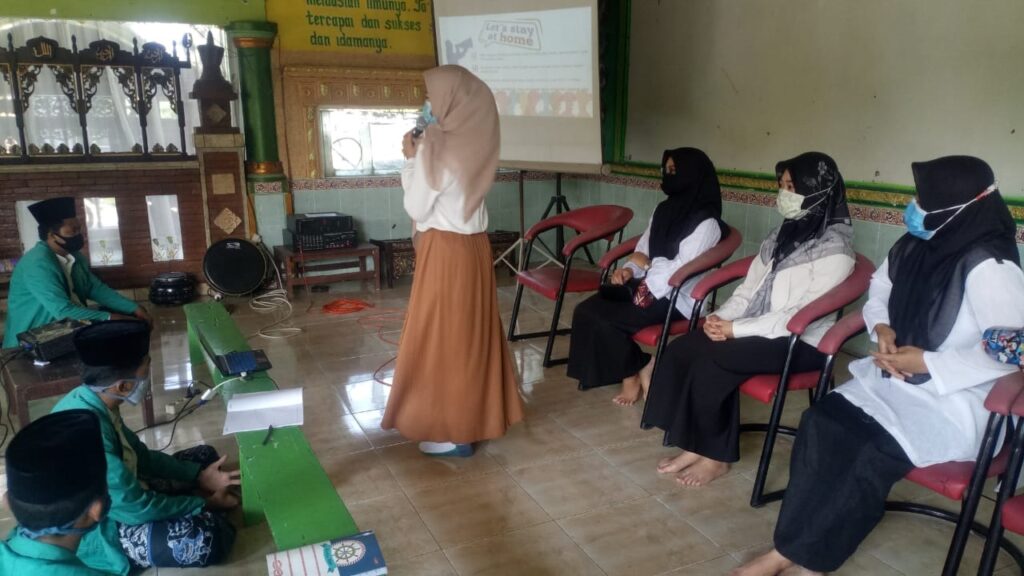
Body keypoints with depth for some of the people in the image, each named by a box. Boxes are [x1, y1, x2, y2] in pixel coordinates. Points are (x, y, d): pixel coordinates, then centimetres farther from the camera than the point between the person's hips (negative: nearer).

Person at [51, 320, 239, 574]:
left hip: (119, 496, 9)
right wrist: (205, 503, -13)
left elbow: (139, 455, 7)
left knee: (204, 456, 15)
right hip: (99, 531, -9)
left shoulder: (92, 400, -7)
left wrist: (199, 474, 0)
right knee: (207, 537, -29)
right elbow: (136, 509, -26)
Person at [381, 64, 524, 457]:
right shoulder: (472, 143, 7)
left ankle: (452, 430, 11)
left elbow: (416, 206, -12)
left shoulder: (438, 148, -17)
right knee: (471, 330, 16)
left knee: (441, 336, 1)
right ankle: (475, 416, 29)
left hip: (446, 251, -8)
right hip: (473, 246, 9)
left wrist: (411, 159, -3)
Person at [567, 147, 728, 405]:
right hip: (648, 285, 8)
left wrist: (648, 264, -7)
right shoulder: (665, 209, 12)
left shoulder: (706, 222, -13)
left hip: (676, 297, -8)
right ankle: (631, 374, -1)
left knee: (602, 318, -21)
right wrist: (628, 270, -5)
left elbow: (681, 269, -20)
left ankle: (640, 369, 3)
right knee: (586, 310, -12)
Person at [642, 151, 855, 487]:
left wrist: (735, 329, -20)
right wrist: (722, 317, -7)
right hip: (759, 329, 7)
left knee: (710, 359, -27)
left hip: (800, 342, -7)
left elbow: (802, 315, -19)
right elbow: (750, 287, 13)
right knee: (683, 350, -16)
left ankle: (715, 455, -9)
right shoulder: (784, 233, 13)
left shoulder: (834, 248, -11)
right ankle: (698, 445, -10)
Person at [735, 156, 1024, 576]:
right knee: (821, 422, -20)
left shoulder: (990, 268, -17)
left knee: (875, 452, -29)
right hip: (896, 378, 7)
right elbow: (878, 293, 21)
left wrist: (929, 363, -21)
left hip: (957, 398, -6)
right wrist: (882, 329, 0)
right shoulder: (912, 247, 4)